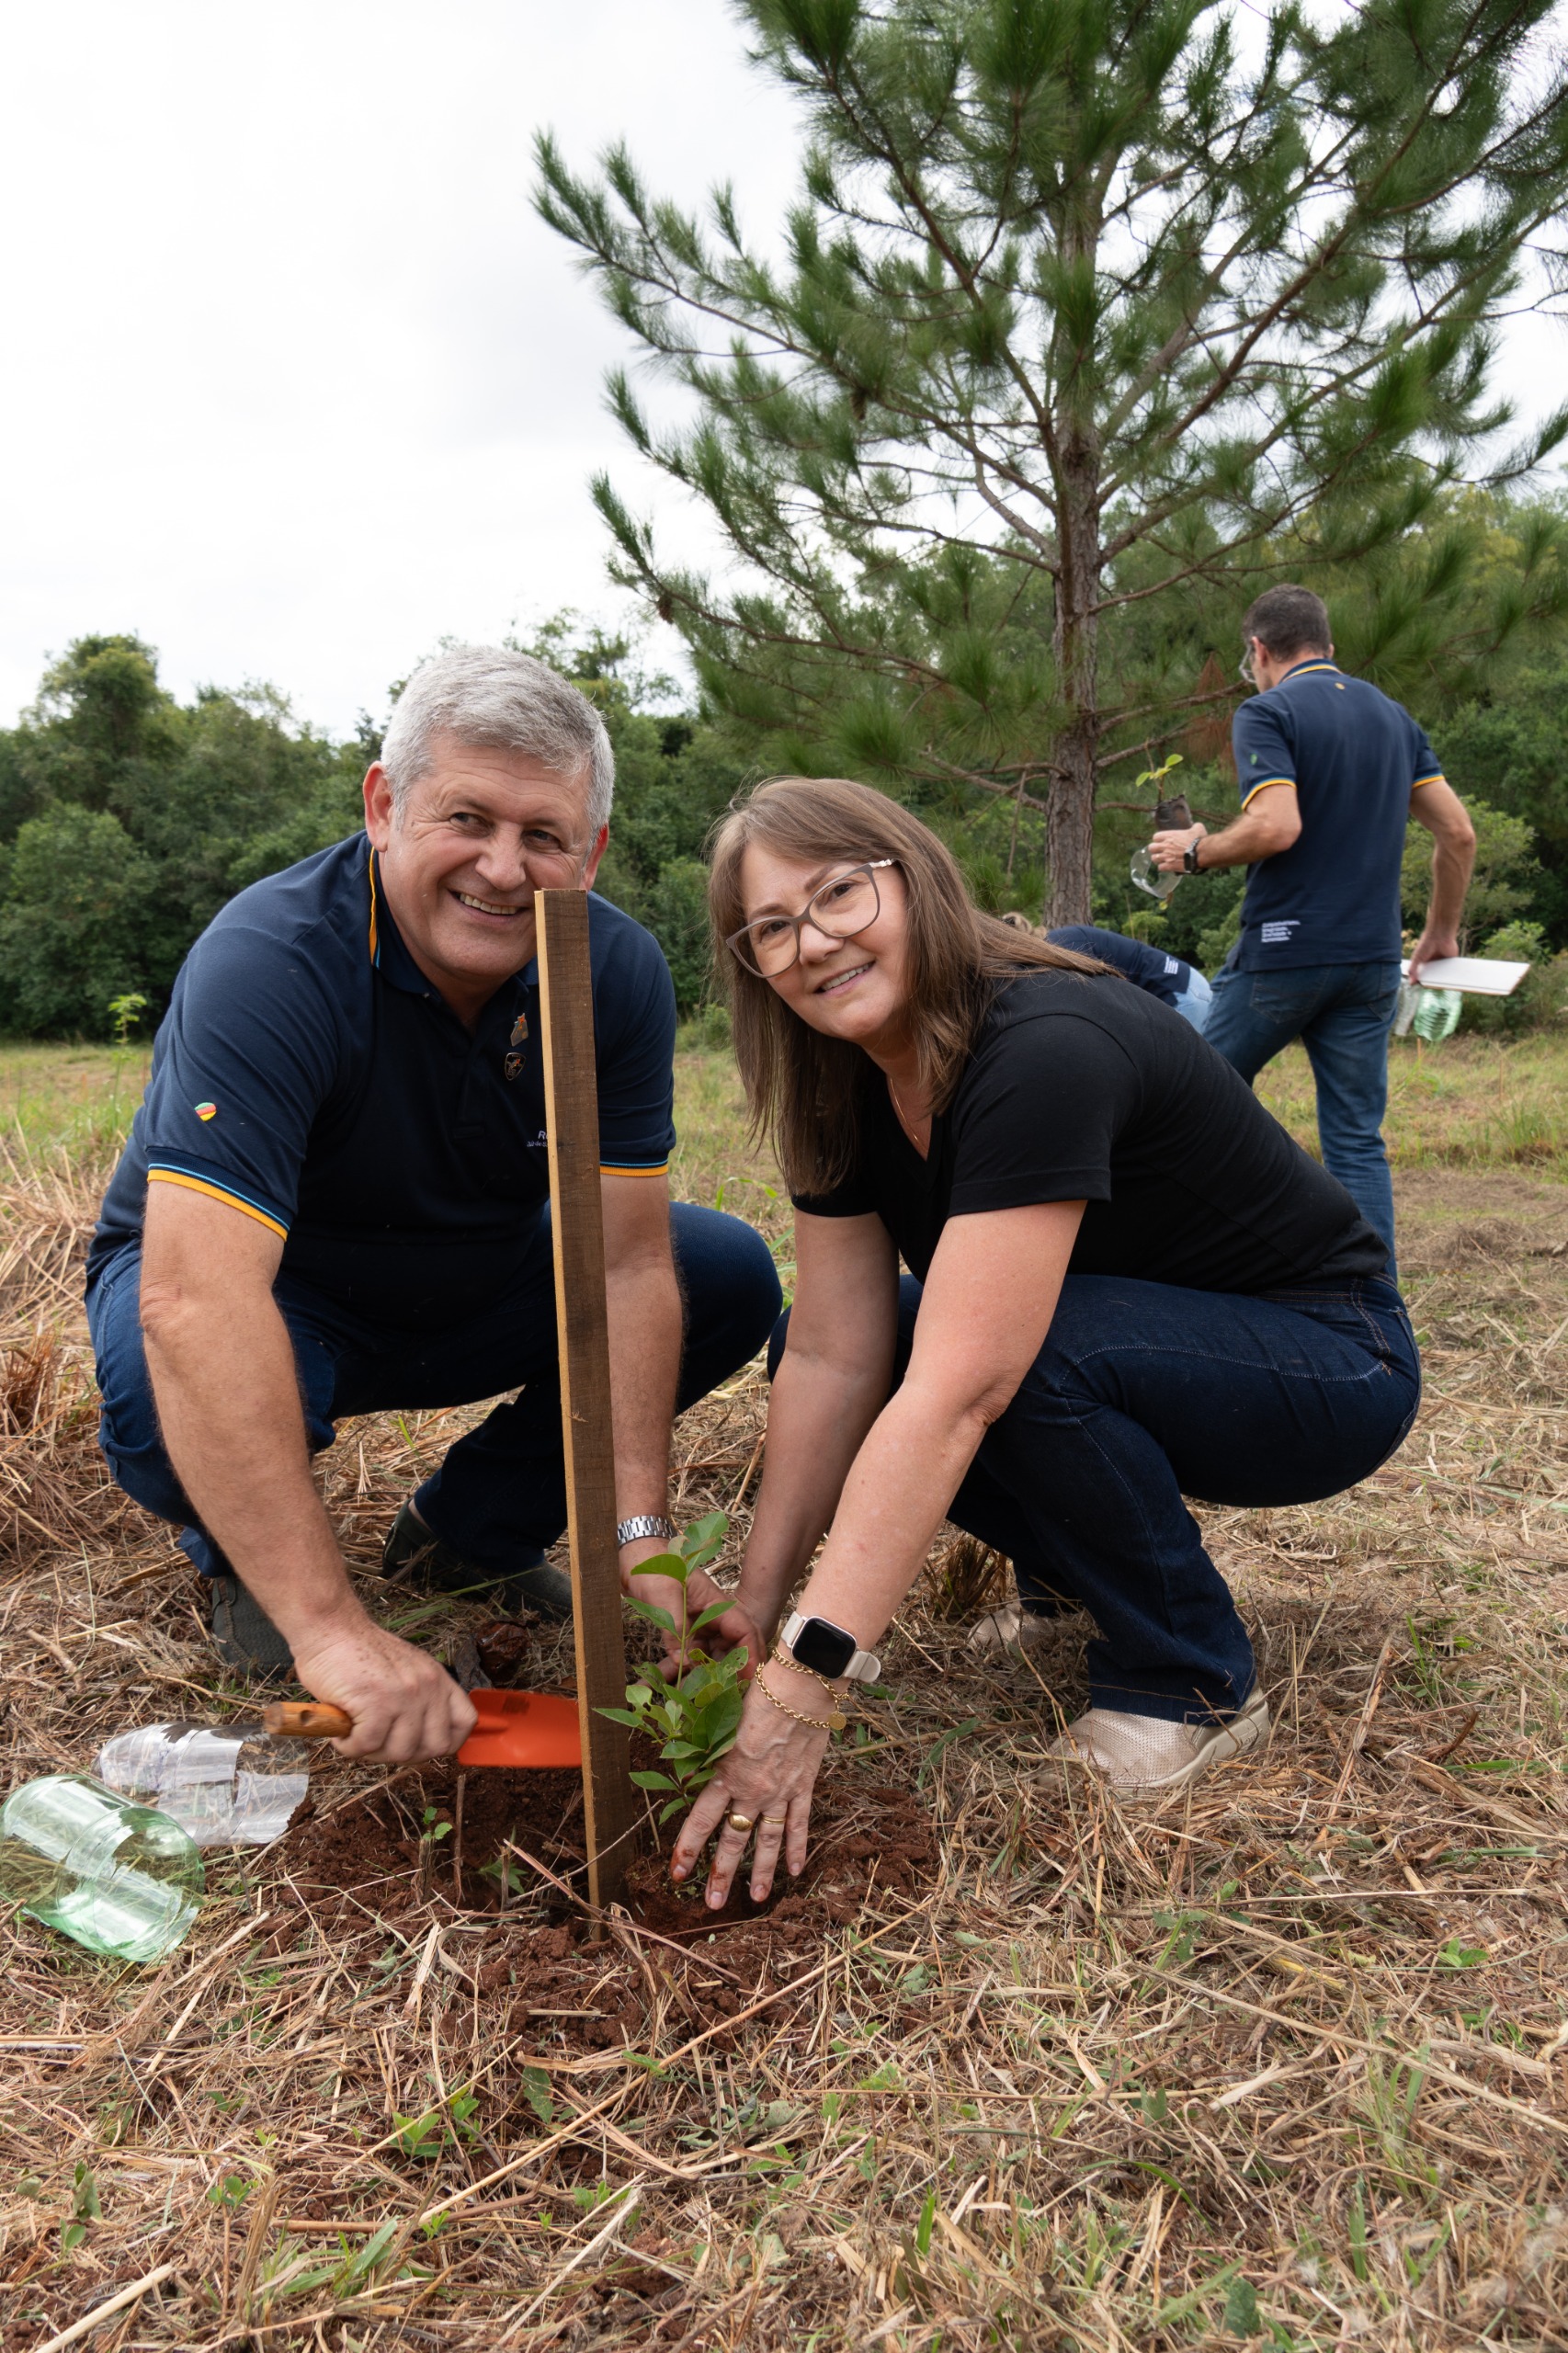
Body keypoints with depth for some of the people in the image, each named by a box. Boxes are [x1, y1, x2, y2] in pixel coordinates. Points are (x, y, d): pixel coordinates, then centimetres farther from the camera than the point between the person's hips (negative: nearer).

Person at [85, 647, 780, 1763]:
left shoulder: (618, 971, -17)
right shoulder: (269, 966, -33)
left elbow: (626, 1263, -19)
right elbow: (196, 1302, -44)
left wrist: (638, 1535, -29)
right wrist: (332, 1630, -50)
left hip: (469, 1281, 5)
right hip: (261, 1294, -4)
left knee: (731, 1276, -10)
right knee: (174, 1394, -38)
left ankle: (468, 1533, 8)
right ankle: (240, 1559, 2)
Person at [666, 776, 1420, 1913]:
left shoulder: (1046, 1051, -33)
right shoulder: (846, 1086, -8)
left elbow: (956, 1396, -40)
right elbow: (832, 1357, -10)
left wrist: (802, 1688, -40)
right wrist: (755, 1606, -13)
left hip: (1331, 1362, -7)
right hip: (1141, 1338, 7)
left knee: (1020, 1351, -35)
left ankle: (1195, 1688, -10)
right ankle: (1082, 1564, 10)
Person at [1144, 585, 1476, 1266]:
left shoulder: (1268, 712, -6)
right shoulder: (1393, 716, 15)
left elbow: (1277, 827, -21)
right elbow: (1458, 833, 12)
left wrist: (1196, 851, -4)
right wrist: (1441, 934, 21)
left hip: (1283, 951, -6)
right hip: (1372, 958, 6)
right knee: (1357, 1142, 7)